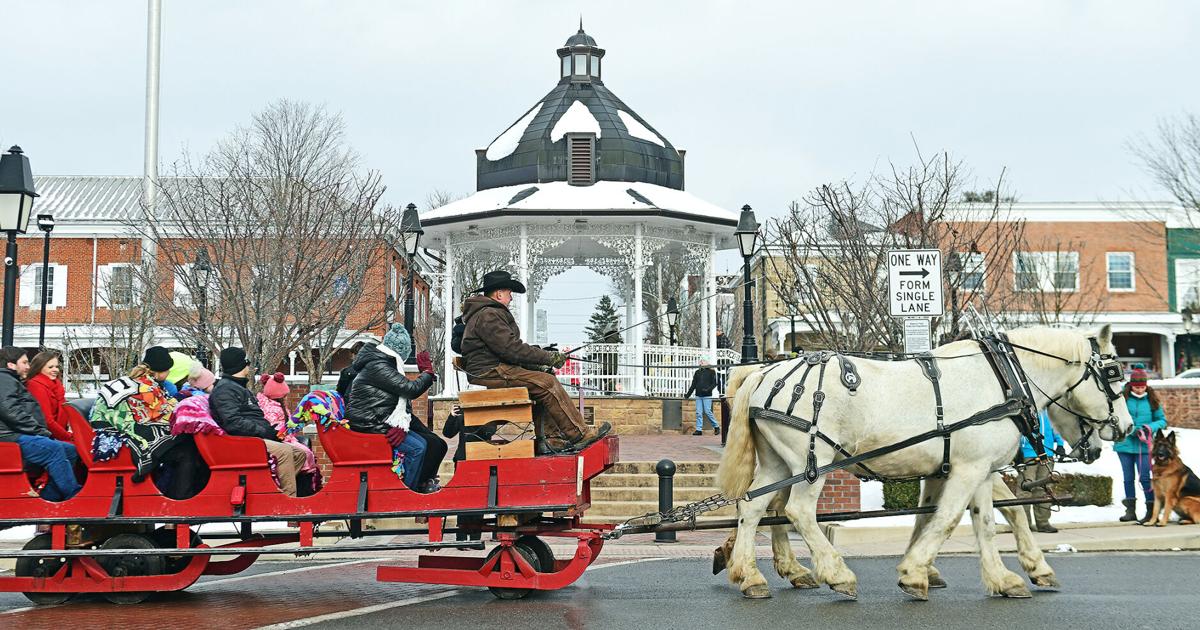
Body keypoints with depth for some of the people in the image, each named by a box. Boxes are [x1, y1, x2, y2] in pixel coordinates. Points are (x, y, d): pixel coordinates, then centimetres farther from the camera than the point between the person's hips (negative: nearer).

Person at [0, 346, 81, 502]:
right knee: (54, 449, -28)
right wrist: (40, 431, -17)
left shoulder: (13, 382, 30)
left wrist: (43, 432, 12)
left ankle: (48, 498, -8)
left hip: (22, 435, 11)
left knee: (70, 450, 2)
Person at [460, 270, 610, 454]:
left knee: (545, 384, 4)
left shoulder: (492, 313, 23)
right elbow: (511, 349, -20)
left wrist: (541, 360, 7)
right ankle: (579, 435, -12)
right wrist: (549, 358, -14)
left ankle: (551, 439, -3)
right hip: (490, 372, -11)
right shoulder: (488, 315, -13)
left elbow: (511, 347, 21)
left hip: (495, 369, 11)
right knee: (547, 383, -16)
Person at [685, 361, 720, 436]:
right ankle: (699, 430, 3)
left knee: (707, 411, -8)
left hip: (707, 396, -5)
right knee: (698, 413, 1)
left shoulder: (711, 372, 2)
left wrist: (708, 389, -18)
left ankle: (716, 427, 7)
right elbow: (693, 385, 19)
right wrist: (688, 394, 16)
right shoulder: (697, 372, 15)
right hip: (698, 396, 5)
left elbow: (714, 383, -2)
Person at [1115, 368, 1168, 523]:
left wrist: (1150, 427, -12)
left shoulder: (1152, 400, 3)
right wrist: (1131, 430, -16)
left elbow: (1162, 420, 7)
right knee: (1128, 477, 9)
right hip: (1125, 444, 1)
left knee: (1144, 477, -4)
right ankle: (1131, 510, 17)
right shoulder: (1123, 397, -1)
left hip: (1143, 445, -1)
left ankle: (1151, 510, 4)